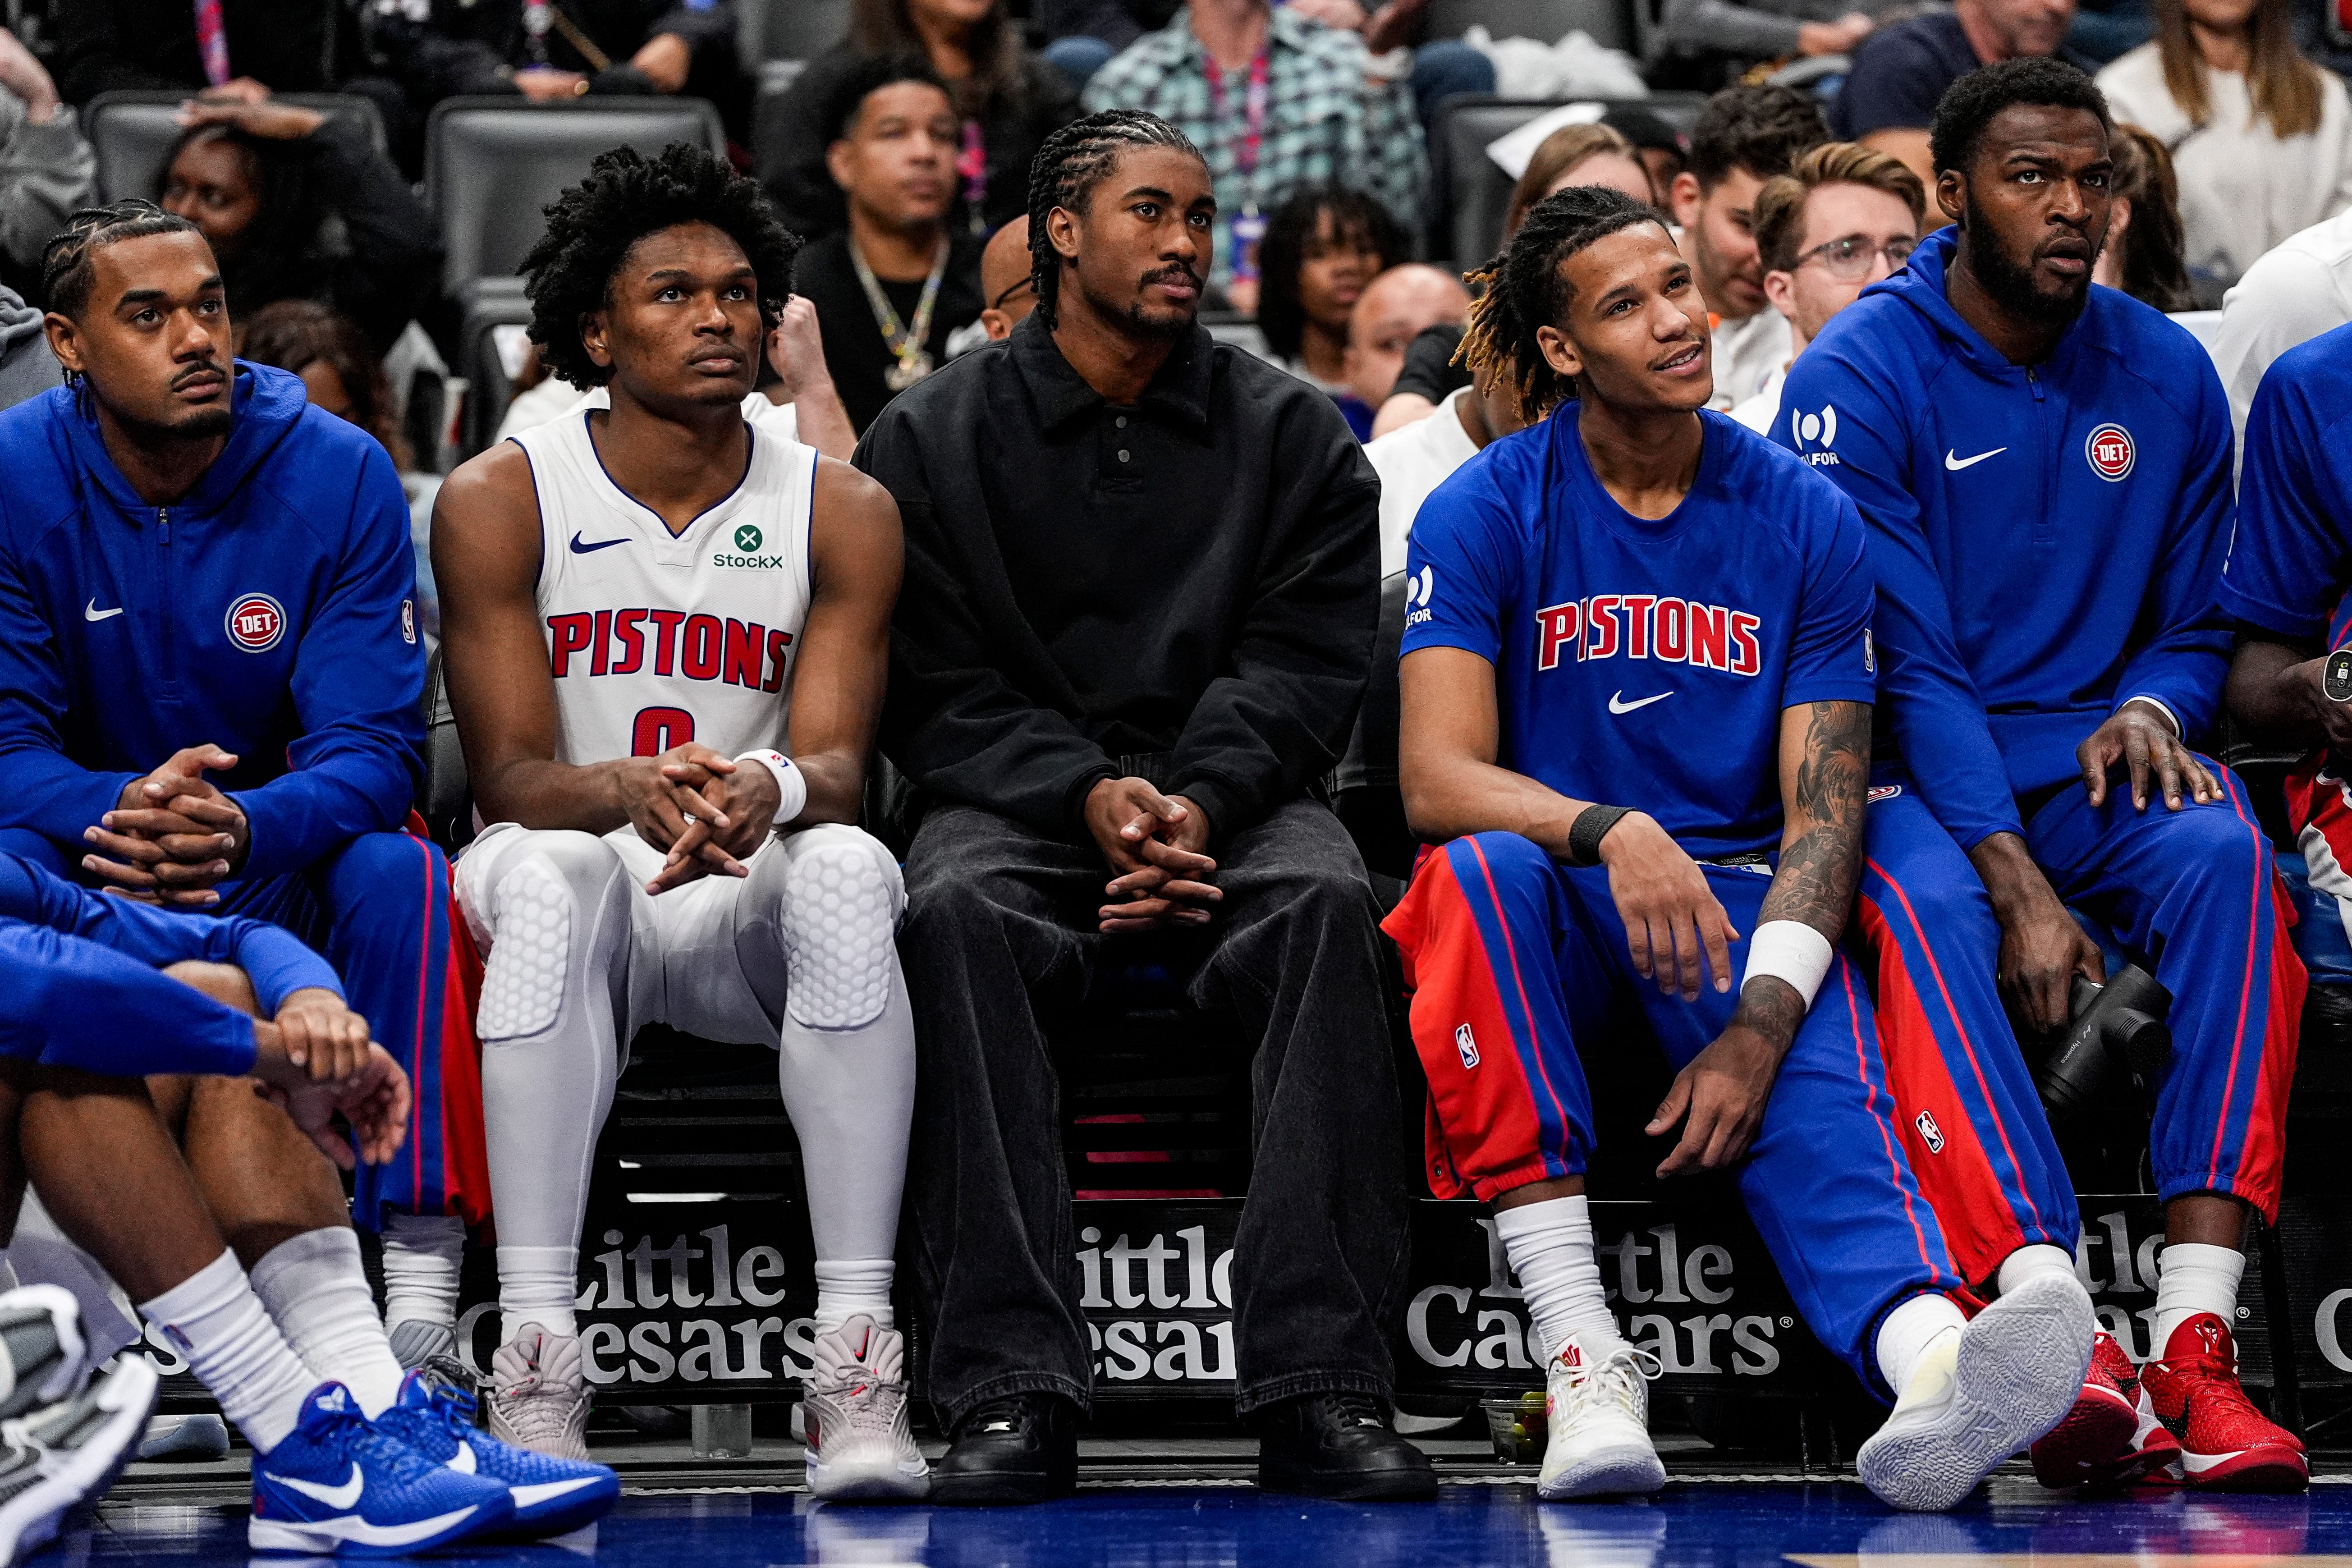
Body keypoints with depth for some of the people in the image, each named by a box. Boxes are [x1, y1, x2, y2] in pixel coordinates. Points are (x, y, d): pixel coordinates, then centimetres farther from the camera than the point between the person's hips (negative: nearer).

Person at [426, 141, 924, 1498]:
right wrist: (631, 792, -34)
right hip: (574, 893, -1)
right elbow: (510, 776, -10)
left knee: (846, 871, -33)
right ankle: (537, 1359, -41)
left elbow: (839, 764, -9)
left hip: (751, 907, 1)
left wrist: (767, 790, -36)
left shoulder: (844, 513, 1)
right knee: (554, 876, -37)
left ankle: (858, 1361, -38)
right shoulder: (502, 500, -3)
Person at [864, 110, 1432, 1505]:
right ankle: (1011, 1390, -39)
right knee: (958, 910, -35)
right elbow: (933, 689, 2)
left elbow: (1306, 662, 2)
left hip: (1235, 800, 1)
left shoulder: (1291, 432, 13)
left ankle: (1319, 1383, -37)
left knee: (1326, 898, -34)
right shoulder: (933, 438, 10)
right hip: (1022, 800, -1)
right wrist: (1088, 795, -16)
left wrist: (1200, 802, -17)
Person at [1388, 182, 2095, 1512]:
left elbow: (1824, 806, -1)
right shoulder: (1486, 514, 0)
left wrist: (1762, 1023, -19)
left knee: (1823, 1092, -31)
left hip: (1740, 901, 1)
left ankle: (1932, 1367, -64)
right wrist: (1609, 834, -32)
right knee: (1480, 873, -36)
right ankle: (1583, 1354, -42)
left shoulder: (1806, 519, 4)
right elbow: (1437, 777, -11)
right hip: (1552, 911, -1)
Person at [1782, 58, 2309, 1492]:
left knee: (2223, 857, -31)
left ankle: (2195, 1341, -38)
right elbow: (1903, 660, -12)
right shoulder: (1862, 375, -6)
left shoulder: (2165, 374, 8)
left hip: (2094, 753, 3)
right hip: (1909, 773, -3)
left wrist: (2148, 708, -9)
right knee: (1935, 913, -37)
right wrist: (2017, 884, -22)